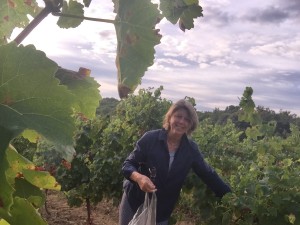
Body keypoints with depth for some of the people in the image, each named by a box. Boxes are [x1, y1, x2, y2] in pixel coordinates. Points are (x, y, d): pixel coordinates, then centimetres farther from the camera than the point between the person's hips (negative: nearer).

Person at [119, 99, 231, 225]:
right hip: (134, 203, -2)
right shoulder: (150, 138, -16)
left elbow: (208, 174, 1)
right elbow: (127, 165, -13)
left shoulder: (191, 149, -7)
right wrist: (139, 177, -34)